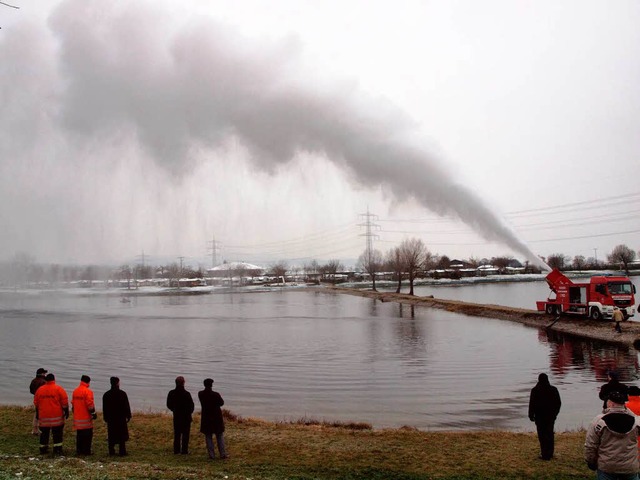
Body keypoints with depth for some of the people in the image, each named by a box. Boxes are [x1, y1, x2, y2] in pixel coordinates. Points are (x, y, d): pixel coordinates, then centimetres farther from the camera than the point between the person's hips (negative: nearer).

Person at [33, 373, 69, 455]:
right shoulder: (59, 389, -8)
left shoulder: (39, 389, 4)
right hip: (56, 417, -3)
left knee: (44, 433, 15)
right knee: (57, 434, 2)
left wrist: (37, 413, 24)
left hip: (43, 416, 3)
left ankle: (43, 449, 22)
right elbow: (64, 402, -8)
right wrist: (66, 411, 1)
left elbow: (36, 403, 12)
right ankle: (57, 450, -1)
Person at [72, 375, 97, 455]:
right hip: (86, 418, -7)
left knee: (79, 435, 13)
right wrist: (93, 413, -6)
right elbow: (90, 404, -15)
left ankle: (79, 450, 16)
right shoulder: (87, 391, -13)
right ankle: (86, 451, -2)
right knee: (87, 435, -1)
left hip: (77, 417, 7)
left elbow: (73, 404, 17)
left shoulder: (75, 391, 10)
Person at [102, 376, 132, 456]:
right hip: (121, 418, -3)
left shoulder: (106, 394, 3)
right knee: (122, 435, 3)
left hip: (110, 418, 3)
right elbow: (126, 406, -6)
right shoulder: (122, 393, -9)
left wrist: (106, 418, 15)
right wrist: (128, 416, 1)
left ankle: (111, 451, 9)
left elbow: (104, 408, 8)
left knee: (111, 436, 9)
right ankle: (122, 452, 1)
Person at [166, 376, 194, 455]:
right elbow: (191, 405, -13)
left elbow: (169, 405, 4)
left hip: (176, 416, 4)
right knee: (185, 434, 5)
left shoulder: (171, 393, -5)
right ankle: (184, 450, 5)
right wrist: (189, 412, 7)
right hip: (186, 416, -4)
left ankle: (176, 450, 17)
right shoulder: (186, 394, -19)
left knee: (177, 433, 14)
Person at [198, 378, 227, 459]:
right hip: (216, 418, -2)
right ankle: (222, 454, 11)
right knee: (220, 437, 10)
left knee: (208, 437, 10)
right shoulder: (216, 394, -18)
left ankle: (211, 455, 9)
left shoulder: (200, 394, -8)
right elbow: (221, 403, -2)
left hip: (206, 418, 2)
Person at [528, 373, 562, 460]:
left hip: (540, 416, -4)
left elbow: (532, 404, -8)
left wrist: (531, 415, 2)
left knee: (542, 435, 1)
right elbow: (558, 403, 6)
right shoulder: (553, 390, -1)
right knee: (550, 434, 15)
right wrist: (555, 413, 19)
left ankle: (545, 454, 0)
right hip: (551, 416, 4)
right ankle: (550, 454, 22)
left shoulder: (535, 390, -11)